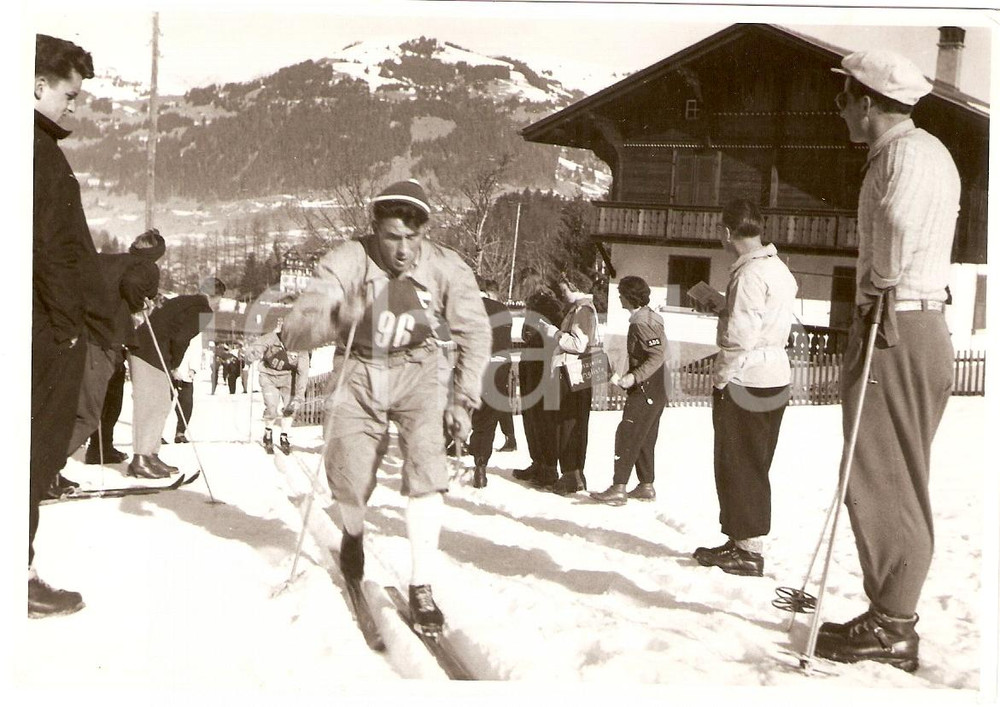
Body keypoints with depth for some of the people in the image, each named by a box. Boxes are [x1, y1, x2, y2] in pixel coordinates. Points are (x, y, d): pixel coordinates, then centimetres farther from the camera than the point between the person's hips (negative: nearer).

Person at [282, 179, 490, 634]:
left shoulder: (445, 268, -17)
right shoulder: (345, 263, -21)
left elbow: (474, 333, 0)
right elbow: (294, 332, -27)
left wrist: (464, 399, -5)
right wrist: (333, 319, -48)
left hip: (418, 373, 0)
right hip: (359, 373, 0)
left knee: (426, 468, -19)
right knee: (349, 479, -2)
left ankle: (421, 587, -8)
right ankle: (354, 532, 37)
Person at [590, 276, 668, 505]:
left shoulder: (641, 322, -17)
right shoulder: (647, 317, 14)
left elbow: (658, 355, -24)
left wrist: (635, 377, -30)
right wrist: (628, 377, 20)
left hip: (646, 390, -10)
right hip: (655, 391, 10)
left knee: (627, 436, -10)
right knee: (645, 439, 15)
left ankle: (618, 489, -11)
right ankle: (646, 486, 20)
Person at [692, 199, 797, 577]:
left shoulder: (750, 273, -18)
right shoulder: (779, 268, 13)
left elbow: (741, 333, -22)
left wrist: (721, 375, -13)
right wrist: (717, 302, 18)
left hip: (745, 381, -10)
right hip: (775, 375, 10)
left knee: (738, 467, -1)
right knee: (753, 467, 15)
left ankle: (749, 549, 3)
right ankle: (743, 541, 24)